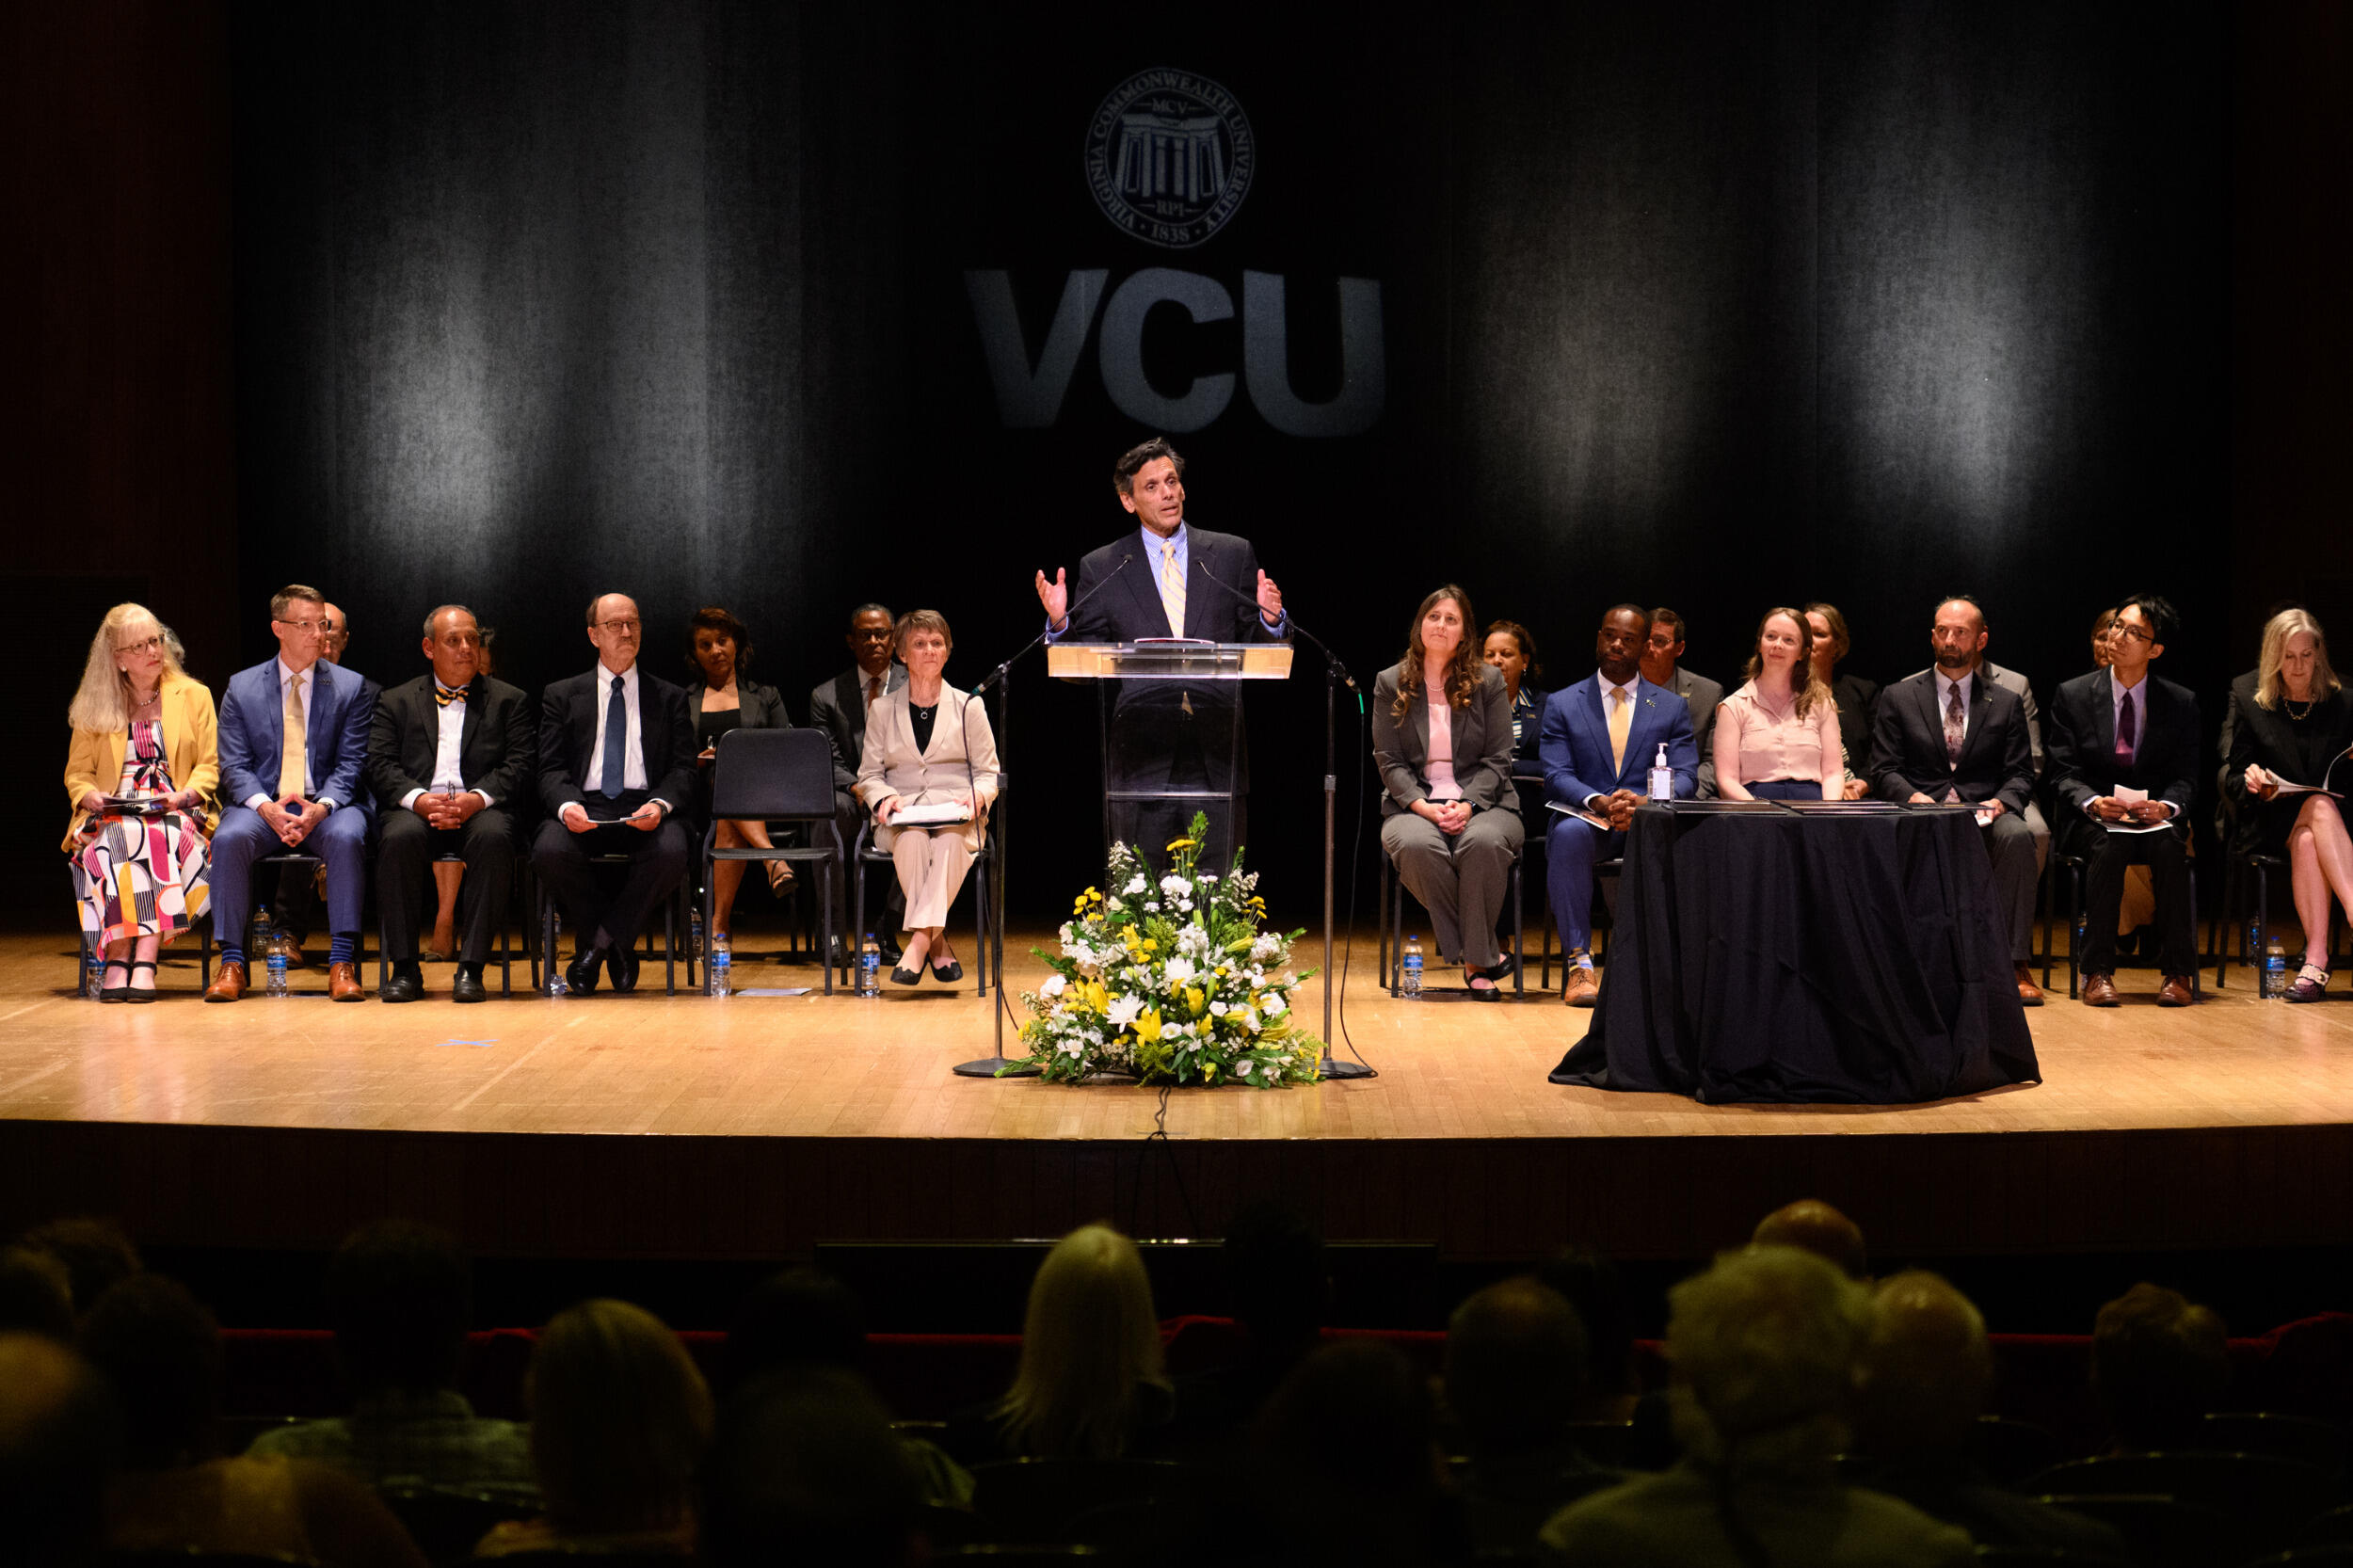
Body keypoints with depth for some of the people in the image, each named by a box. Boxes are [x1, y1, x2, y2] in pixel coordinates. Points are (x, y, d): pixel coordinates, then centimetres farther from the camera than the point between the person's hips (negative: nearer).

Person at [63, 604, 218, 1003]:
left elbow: (209, 765, 10)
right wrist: (91, 796, -9)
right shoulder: (95, 706, 17)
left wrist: (184, 795, -11)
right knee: (122, 838, -36)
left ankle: (144, 959, -46)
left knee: (160, 839, -37)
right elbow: (77, 772, 14)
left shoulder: (194, 696, 16)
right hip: (113, 816, 1)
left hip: (174, 816, -1)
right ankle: (119, 957, -41)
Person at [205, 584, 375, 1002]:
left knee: (347, 837, -34)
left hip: (327, 807, -1)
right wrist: (265, 806, -18)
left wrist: (322, 807, -19)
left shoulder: (351, 687, 7)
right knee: (229, 838, -31)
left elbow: (351, 764, 1)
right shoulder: (242, 687, 9)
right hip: (262, 806, 1)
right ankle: (231, 963, -25)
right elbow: (234, 765, 2)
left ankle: (342, 963, -32)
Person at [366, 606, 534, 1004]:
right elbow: (381, 765, 6)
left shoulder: (509, 700, 18)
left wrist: (477, 799, -15)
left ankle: (471, 967, -32)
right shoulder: (396, 702, 19)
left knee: (494, 837, -36)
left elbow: (521, 764, 4)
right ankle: (404, 968, -25)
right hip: (417, 809, 1)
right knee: (400, 838, -35)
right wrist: (419, 799, -14)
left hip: (481, 809, -1)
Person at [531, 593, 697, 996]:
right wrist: (567, 805, -18)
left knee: (672, 853, -35)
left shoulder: (669, 698, 17)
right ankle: (617, 947, -10)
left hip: (645, 809, 0)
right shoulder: (562, 696, 16)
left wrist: (659, 804, -16)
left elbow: (683, 770, 8)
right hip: (584, 809, 0)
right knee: (550, 851, -33)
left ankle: (597, 945, -15)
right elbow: (551, 769, 7)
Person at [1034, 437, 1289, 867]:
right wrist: (1060, 621, -13)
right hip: (1141, 759, -1)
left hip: (1215, 755, 1)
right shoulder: (1101, 568, 7)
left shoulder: (1233, 554, 10)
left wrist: (1270, 618, -12)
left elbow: (1258, 649, 10)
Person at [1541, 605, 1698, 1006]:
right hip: (1585, 818, 0)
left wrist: (1645, 802, -20)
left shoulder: (1672, 708, 15)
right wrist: (1598, 802, -22)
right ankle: (1579, 962, -37)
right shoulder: (1562, 704, 12)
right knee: (1570, 833, -38)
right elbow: (1557, 776, 0)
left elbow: (1685, 777, 3)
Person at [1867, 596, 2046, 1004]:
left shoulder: (2006, 703, 17)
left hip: (1984, 814, 1)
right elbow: (1884, 770, 7)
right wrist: (1914, 797, -15)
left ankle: (2015, 964, -33)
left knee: (2017, 835, -34)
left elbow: (2021, 774, 11)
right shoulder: (1898, 698, 14)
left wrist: (2000, 802, -13)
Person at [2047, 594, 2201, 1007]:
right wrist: (2093, 802, -22)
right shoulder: (2072, 695, 4)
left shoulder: (2181, 702, 6)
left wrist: (2168, 806, -20)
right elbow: (2063, 773, 0)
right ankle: (2098, 972, -34)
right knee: (2110, 845, -35)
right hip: (2091, 819, -1)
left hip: (2154, 818, 1)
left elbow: (2185, 775, 4)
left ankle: (2177, 972, -29)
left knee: (2169, 846, -34)